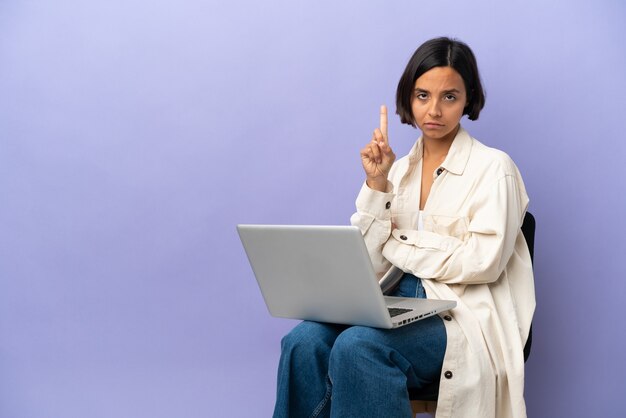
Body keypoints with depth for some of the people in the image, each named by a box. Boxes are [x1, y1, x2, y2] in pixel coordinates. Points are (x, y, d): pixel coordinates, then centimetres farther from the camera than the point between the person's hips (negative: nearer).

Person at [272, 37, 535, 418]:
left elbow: (483, 262, -11)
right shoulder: (399, 169, 13)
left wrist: (399, 241, -4)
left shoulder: (492, 168, 0)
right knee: (305, 341, -26)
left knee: (358, 346, -33)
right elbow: (371, 263, 4)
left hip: (463, 316, -4)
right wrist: (376, 183, -6)